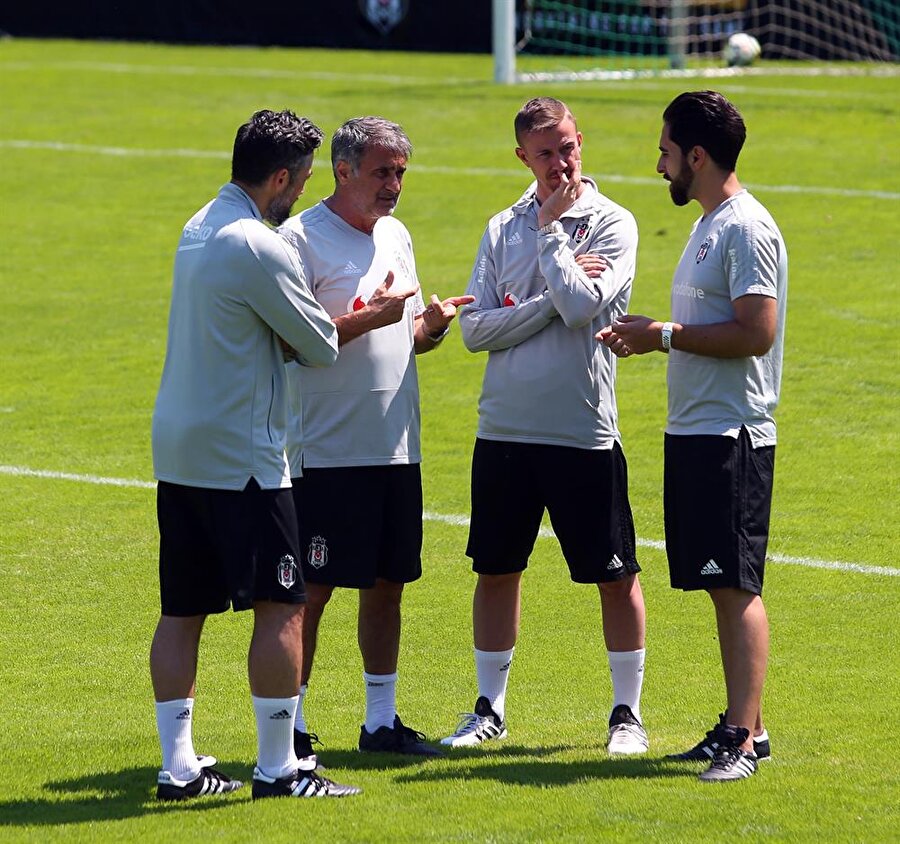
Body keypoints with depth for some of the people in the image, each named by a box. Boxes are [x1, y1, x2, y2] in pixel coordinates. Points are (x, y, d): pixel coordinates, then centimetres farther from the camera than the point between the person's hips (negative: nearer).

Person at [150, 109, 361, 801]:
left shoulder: (199, 229, 13)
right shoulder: (258, 248, -16)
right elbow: (321, 347, -10)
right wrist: (351, 322, 12)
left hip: (176, 451, 9)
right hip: (242, 456, -9)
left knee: (183, 611, 9)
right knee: (282, 608, -4)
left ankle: (179, 766, 12)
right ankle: (277, 769, -2)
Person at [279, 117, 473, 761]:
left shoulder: (397, 236, 15)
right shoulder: (301, 238, -9)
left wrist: (432, 325, 0)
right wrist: (369, 318, -21)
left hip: (397, 448, 7)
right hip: (327, 451, -7)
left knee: (387, 585, 11)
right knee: (313, 589, -4)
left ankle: (382, 719, 20)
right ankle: (290, 726, 3)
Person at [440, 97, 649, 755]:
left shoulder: (613, 224, -3)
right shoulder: (504, 229, 8)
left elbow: (580, 306, -19)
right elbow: (475, 329, -2)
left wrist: (550, 232, -9)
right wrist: (553, 298, -12)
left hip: (585, 430, -4)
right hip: (504, 429, 4)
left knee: (616, 576, 1)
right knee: (496, 571, 9)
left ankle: (627, 711, 13)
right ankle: (491, 707, 21)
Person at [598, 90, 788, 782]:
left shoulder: (748, 229, -13)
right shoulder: (710, 226, 19)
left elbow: (756, 333, -21)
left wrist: (667, 335, -14)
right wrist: (651, 336, 11)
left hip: (732, 437, -10)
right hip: (692, 431, 10)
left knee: (737, 585, -10)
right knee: (722, 586, 11)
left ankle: (744, 738, -11)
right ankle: (742, 725, 16)